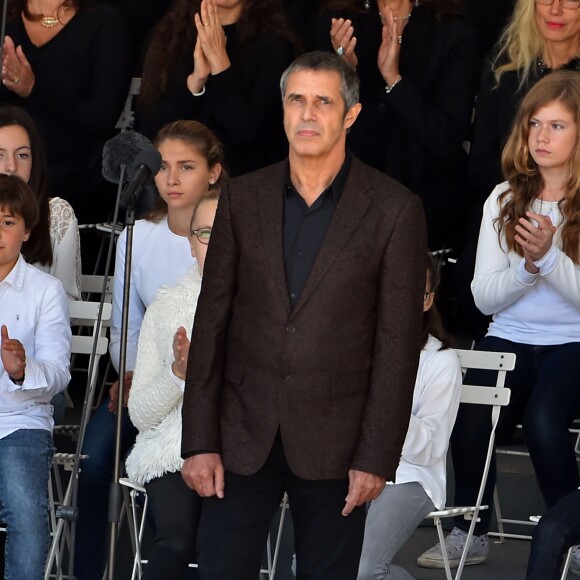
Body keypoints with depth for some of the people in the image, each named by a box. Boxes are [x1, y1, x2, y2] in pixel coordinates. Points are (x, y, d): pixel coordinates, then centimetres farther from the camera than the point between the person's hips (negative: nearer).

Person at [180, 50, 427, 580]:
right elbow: (211, 321, 5)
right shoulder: (243, 198, 5)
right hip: (243, 435, 2)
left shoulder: (394, 210, -3)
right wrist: (200, 441, -1)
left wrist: (376, 457, -9)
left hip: (334, 441, -2)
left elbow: (398, 341, -4)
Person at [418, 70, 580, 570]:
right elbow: (484, 297, 3)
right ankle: (471, 533, -6)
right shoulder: (506, 199, 8)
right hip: (510, 339, 3)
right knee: (469, 419, -27)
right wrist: (526, 266, -14)